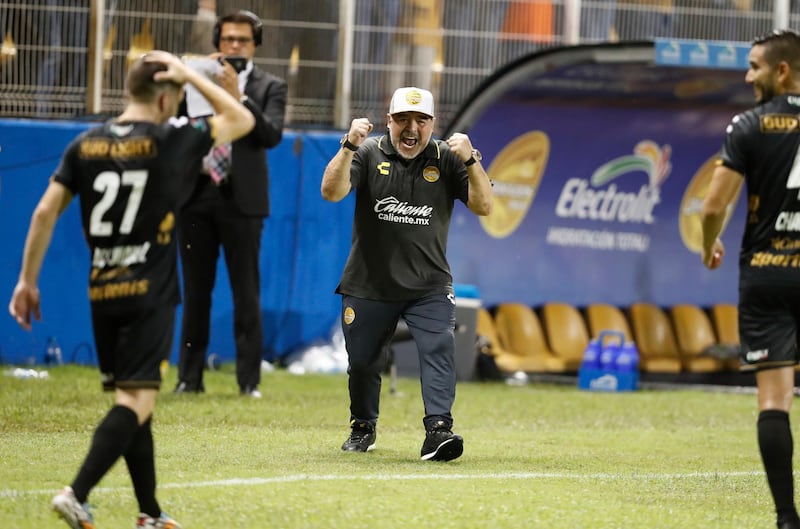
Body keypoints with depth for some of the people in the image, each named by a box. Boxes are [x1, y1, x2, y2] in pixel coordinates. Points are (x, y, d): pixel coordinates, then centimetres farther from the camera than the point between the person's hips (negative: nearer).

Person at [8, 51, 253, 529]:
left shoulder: (85, 145, 6)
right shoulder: (169, 141, -6)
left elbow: (45, 212, 3)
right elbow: (241, 120, 6)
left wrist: (28, 280, 8)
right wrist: (190, 76, 8)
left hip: (102, 292, 6)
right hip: (150, 293, -6)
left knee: (132, 399, 14)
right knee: (137, 400, -10)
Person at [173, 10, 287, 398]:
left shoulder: (270, 87, 6)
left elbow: (272, 135, -8)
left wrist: (239, 97, -15)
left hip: (241, 200, -2)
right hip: (197, 195, 2)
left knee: (246, 293, -2)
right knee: (196, 292, 5)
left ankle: (249, 380, -1)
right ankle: (190, 377, 9)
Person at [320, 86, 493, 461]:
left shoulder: (446, 159, -1)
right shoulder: (369, 154, -3)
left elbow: (483, 206, -10)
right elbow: (332, 192, -17)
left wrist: (470, 161, -26)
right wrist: (349, 146, -31)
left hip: (429, 286, -1)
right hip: (369, 285, 1)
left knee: (439, 349, -21)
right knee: (361, 360, 11)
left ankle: (438, 430, -27)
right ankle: (362, 427, 35)